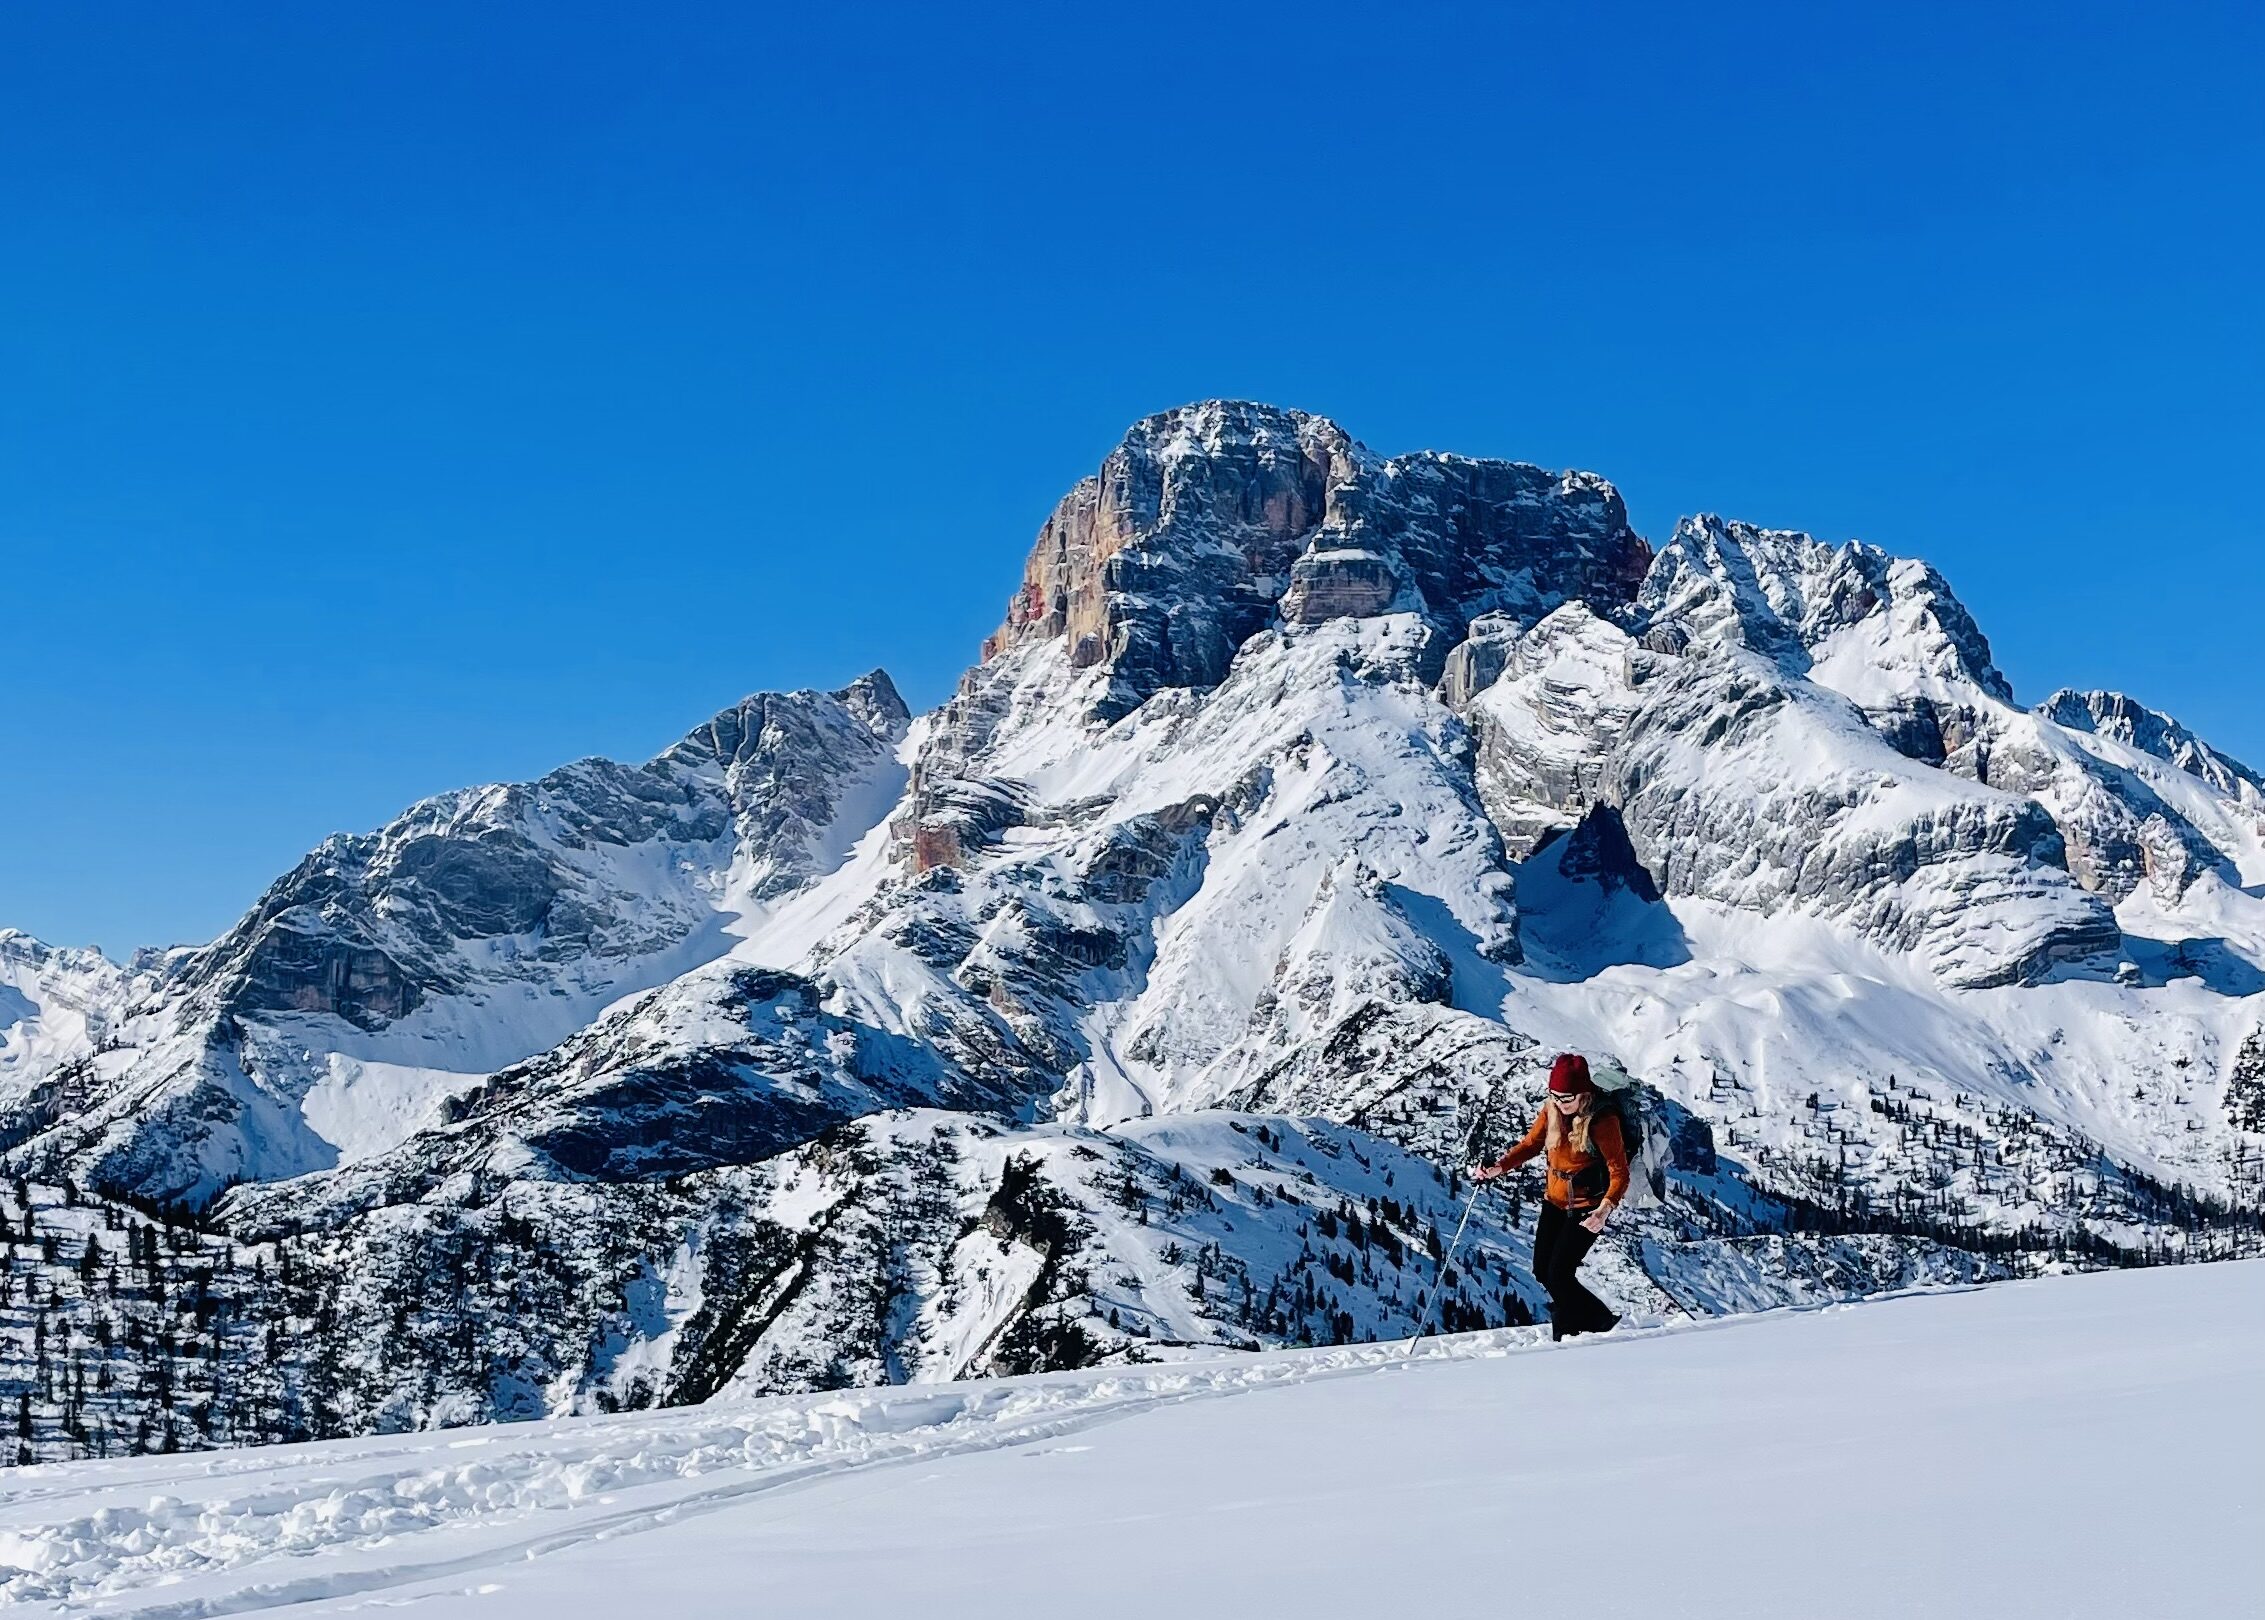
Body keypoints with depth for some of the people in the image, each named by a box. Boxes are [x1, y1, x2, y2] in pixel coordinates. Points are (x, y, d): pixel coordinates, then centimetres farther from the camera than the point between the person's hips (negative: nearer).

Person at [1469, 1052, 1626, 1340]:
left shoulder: (1602, 1121, -21)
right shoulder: (1551, 1111, -3)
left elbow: (1619, 1173, -22)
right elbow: (1531, 1143, 8)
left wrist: (1604, 1210, -36)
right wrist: (1497, 1168, -7)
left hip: (1587, 1206, -7)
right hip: (1554, 1201, 7)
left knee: (1558, 1275, -12)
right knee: (1542, 1273, 9)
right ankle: (1599, 1320, 26)